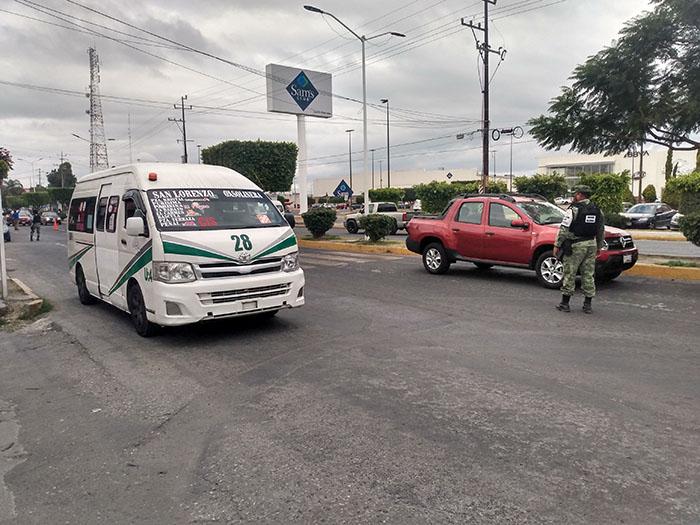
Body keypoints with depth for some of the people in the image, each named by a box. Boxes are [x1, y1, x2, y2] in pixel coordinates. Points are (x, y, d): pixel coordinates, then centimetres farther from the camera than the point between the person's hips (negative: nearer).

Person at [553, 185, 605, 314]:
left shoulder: (574, 209, -10)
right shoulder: (597, 211, 11)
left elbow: (564, 230, -14)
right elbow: (601, 231, 17)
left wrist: (557, 245, -8)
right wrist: (599, 247, 25)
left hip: (575, 245, -6)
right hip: (591, 245, 6)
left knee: (569, 274, 1)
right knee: (589, 275, 10)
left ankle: (565, 303, 6)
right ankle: (588, 304, 14)